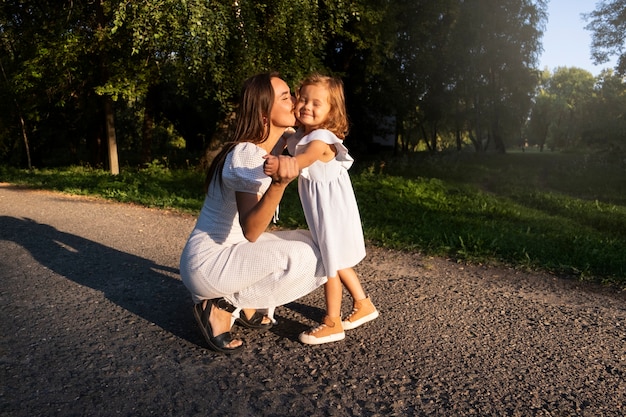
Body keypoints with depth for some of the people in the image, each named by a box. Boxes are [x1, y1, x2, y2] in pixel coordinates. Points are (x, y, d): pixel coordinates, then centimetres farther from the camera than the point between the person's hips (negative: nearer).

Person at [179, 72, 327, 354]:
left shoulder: (270, 148, 5)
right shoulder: (246, 154, -23)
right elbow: (251, 230, -33)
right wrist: (279, 184, -48)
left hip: (232, 251, 9)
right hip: (207, 262, -9)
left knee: (311, 244, 4)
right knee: (300, 258, -26)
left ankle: (244, 305, 10)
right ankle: (220, 307, -7)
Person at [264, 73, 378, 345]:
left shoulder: (321, 139, -25)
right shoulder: (298, 136, 5)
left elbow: (304, 159, -45)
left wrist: (282, 165, -63)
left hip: (333, 211, -9)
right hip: (320, 212, 9)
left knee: (330, 264, 1)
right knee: (336, 263, 20)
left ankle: (332, 324, 17)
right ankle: (363, 305, 36)